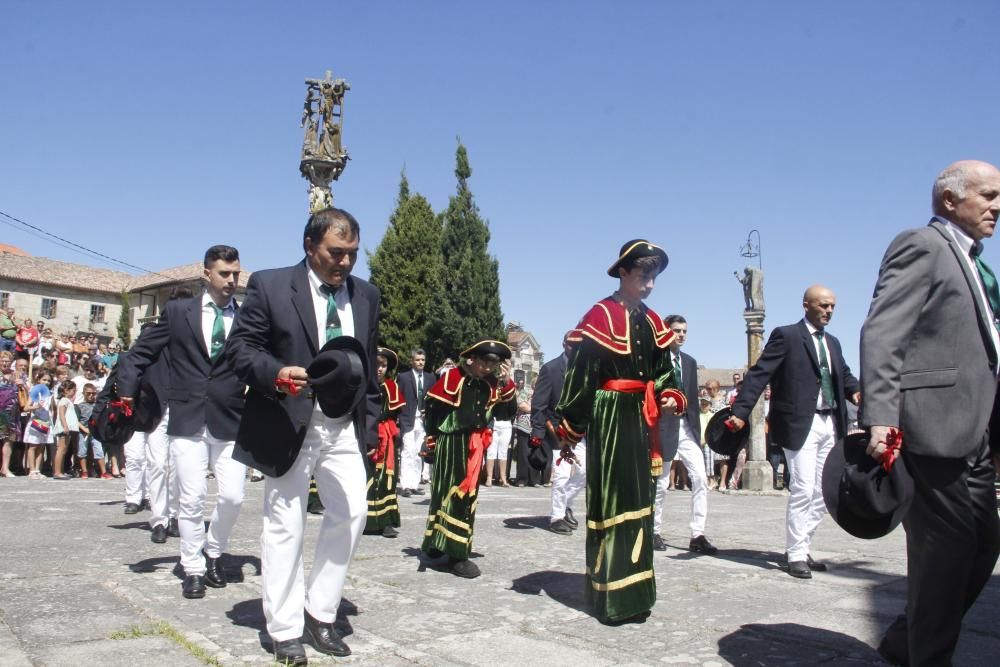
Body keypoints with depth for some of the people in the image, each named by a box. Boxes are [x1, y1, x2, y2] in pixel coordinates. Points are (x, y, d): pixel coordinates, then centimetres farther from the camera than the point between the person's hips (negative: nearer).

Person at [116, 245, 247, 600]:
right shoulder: (177, 311, 5)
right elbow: (138, 355, 9)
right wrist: (127, 396, -1)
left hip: (231, 422, 1)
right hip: (187, 421, 0)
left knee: (232, 496, -2)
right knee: (191, 499, 1)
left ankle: (213, 551, 27)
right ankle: (193, 569, 19)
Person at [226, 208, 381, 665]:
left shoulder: (366, 295, 9)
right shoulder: (269, 286, -5)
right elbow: (240, 348, -7)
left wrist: (370, 421, 9)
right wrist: (277, 375, -26)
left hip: (343, 426, 4)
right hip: (289, 424, -4)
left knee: (351, 512, -3)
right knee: (285, 525, 4)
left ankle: (319, 613, 16)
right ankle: (285, 629, 17)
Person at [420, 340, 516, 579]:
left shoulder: (492, 384, 5)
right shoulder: (453, 377, -12)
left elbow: (507, 414, 5)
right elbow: (432, 407, -10)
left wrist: (506, 384, -6)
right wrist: (432, 438, -5)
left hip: (475, 448, 7)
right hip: (450, 445, -7)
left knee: (467, 495, 12)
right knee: (448, 493, -2)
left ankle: (436, 544, 26)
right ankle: (456, 555, 1)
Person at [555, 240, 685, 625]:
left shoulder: (651, 321, 12)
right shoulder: (601, 317, -10)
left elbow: (662, 371, 20)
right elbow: (579, 373, -13)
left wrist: (671, 397, -2)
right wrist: (568, 429, -14)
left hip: (642, 419, 8)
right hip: (610, 418, -8)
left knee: (638, 500, 13)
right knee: (611, 501, -3)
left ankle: (634, 592, 25)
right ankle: (614, 598, 5)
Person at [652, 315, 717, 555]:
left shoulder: (690, 361, 15)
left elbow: (693, 397, 15)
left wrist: (697, 427, 10)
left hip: (687, 427, 6)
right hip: (664, 427, -6)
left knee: (700, 479, -3)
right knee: (661, 482, 3)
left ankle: (697, 535, 1)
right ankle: (654, 532, 18)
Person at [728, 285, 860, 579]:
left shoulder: (832, 342, 18)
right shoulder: (786, 335, -4)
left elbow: (844, 375, 18)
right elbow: (759, 374, -11)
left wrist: (855, 390, -7)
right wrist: (740, 411, -20)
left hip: (830, 425, 8)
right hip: (801, 424, -7)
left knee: (822, 492, 10)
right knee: (803, 489, -7)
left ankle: (800, 547, 22)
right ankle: (796, 555, 5)